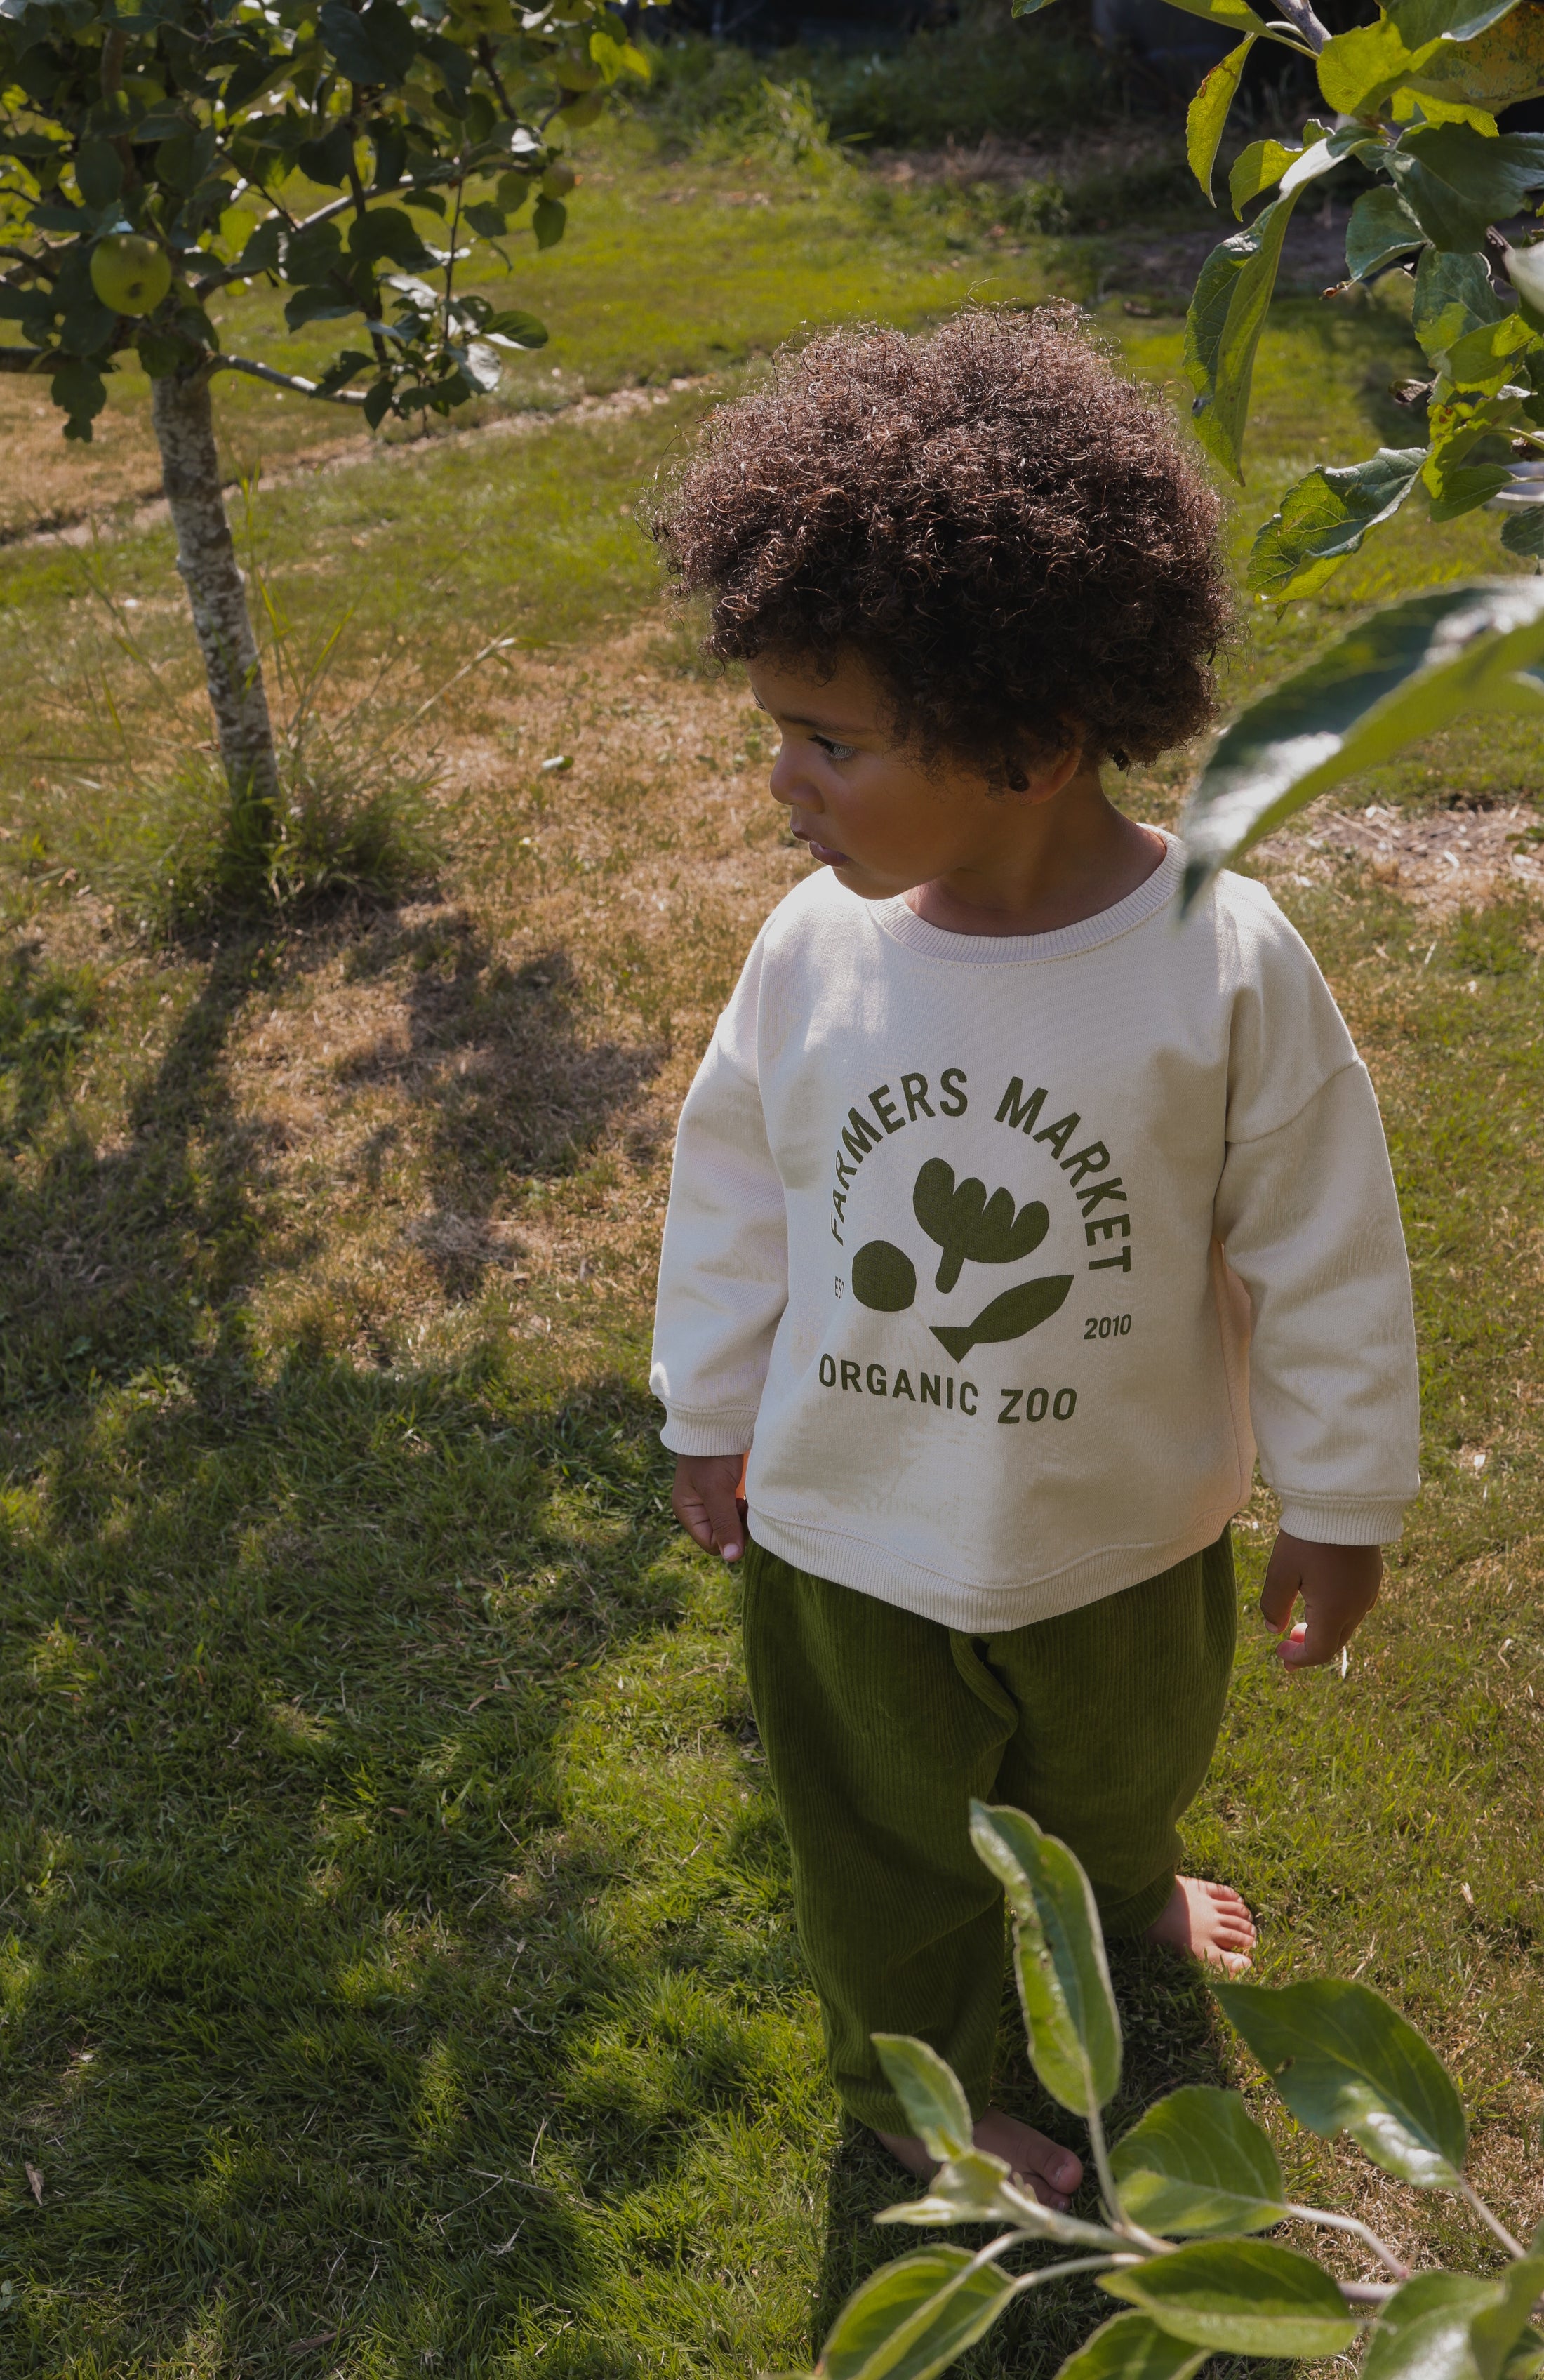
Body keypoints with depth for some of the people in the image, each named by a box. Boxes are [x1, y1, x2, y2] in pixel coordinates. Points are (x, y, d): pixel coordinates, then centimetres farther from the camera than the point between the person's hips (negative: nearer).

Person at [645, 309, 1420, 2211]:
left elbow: (1324, 1252, -13)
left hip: (1128, 1526, 0)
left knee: (1128, 1756, 32)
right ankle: (908, 2075, 54)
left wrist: (1340, 1503, -3)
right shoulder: (816, 945, -20)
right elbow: (733, 1193, -3)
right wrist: (709, 1415, 8)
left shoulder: (1224, 965, -26)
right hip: (849, 1533, 0)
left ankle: (1114, 1883, 69)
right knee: (887, 1838, 23)